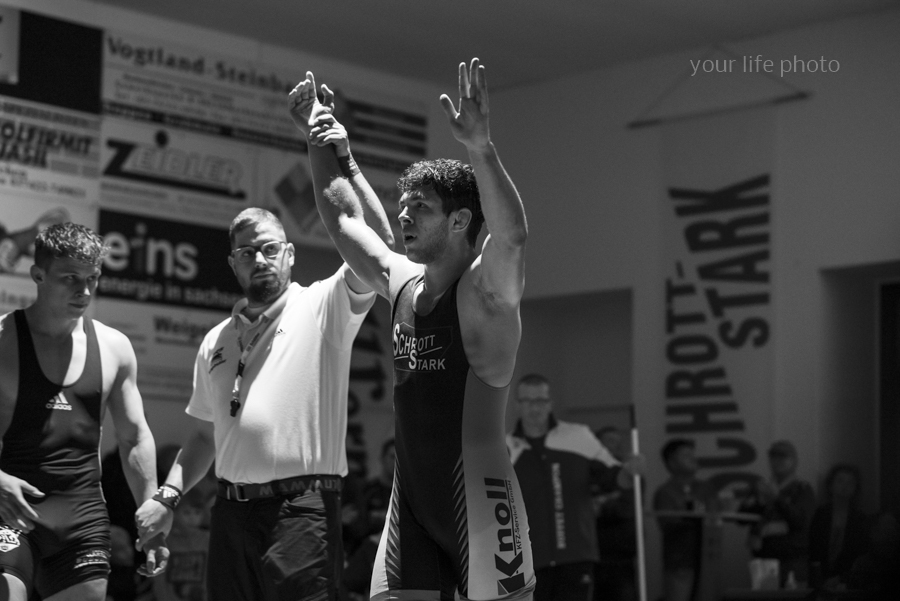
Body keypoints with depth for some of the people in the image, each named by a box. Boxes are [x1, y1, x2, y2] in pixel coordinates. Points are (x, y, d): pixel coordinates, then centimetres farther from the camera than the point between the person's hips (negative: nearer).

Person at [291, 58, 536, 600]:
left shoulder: (487, 288, -9)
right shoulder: (402, 282, 13)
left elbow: (511, 234, -31)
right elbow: (344, 216, 25)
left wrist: (480, 147, -42)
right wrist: (323, 140, 22)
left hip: (476, 493, -7)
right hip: (410, 498, 7)